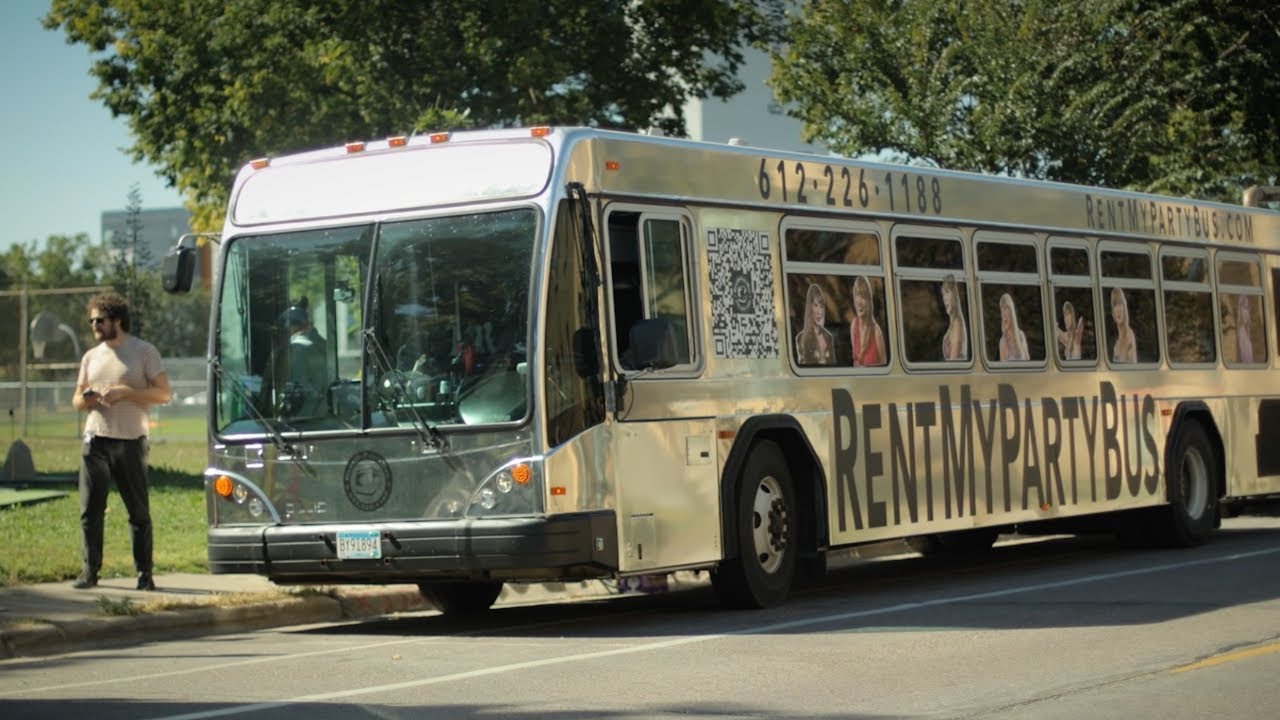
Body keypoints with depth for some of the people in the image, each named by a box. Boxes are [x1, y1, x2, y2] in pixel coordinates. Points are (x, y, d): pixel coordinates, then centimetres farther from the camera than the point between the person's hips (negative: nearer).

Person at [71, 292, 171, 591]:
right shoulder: (91, 357, 15)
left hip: (131, 441, -4)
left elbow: (163, 394, -4)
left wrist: (125, 392, -16)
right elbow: (77, 400, 22)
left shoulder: (144, 352, 1)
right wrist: (85, 399, -3)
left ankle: (144, 574, 7)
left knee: (139, 511, 0)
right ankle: (90, 570, 7)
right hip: (96, 440, 4)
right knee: (90, 509, -1)